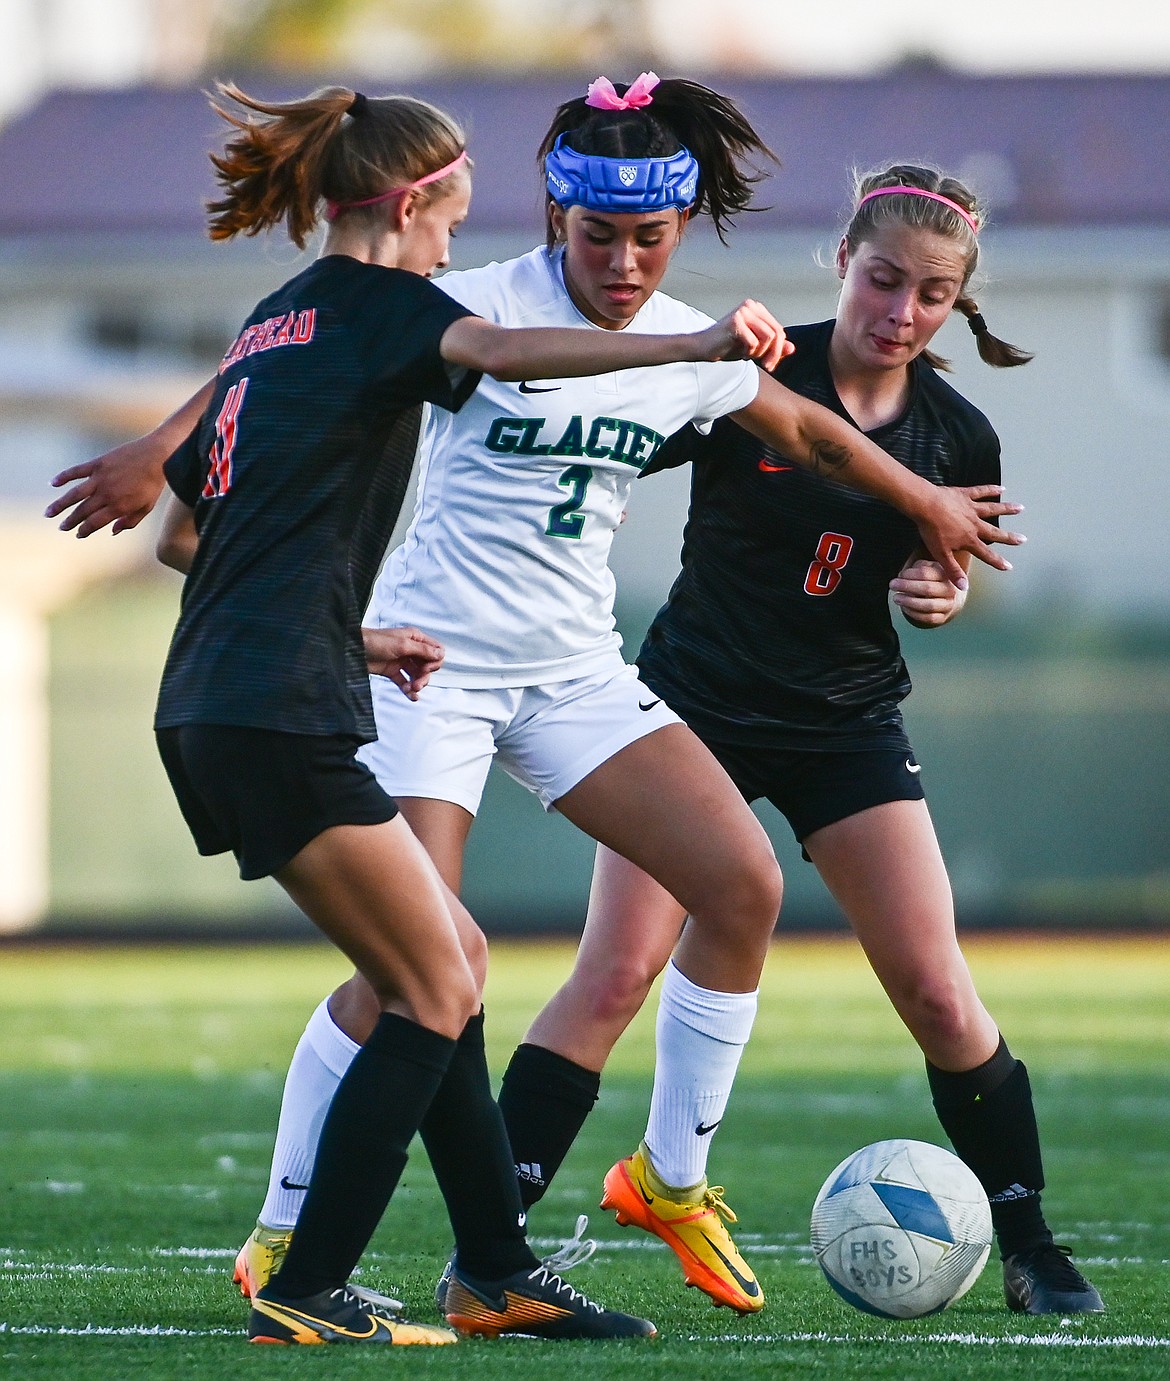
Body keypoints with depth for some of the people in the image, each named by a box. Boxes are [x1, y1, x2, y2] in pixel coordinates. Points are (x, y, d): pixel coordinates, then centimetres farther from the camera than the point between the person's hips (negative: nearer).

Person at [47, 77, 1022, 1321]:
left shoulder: (688, 347, 3)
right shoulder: (485, 312, -15)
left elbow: (809, 432, 22)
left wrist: (929, 505, 33)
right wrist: (161, 452, -24)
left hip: (574, 671, 6)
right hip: (431, 660, -6)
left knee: (744, 885, -6)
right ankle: (280, 1238, 0)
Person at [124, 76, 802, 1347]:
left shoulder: (275, 325, 22)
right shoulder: (372, 302, -3)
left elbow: (184, 534, 28)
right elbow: (499, 351, -26)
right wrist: (697, 344, -37)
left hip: (209, 711, 9)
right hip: (280, 716, -9)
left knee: (439, 970, 14)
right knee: (434, 996, -2)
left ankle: (497, 1271, 15)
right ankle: (304, 1292, -4)